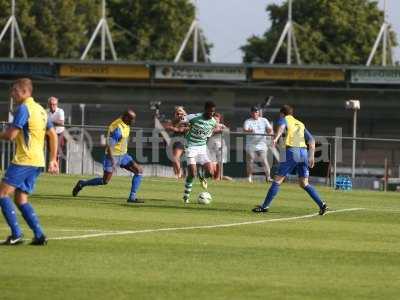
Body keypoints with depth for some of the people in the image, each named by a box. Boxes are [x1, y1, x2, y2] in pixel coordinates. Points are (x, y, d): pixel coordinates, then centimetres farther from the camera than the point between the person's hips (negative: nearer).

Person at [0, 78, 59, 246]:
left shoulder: (24, 108, -11)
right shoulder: (40, 110, 18)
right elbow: (53, 135, 22)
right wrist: (53, 160, 23)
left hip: (24, 161, -9)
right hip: (38, 161, 9)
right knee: (21, 199, 12)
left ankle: (16, 234, -14)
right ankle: (39, 236, 2)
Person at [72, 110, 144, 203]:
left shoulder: (126, 124, 3)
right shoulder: (117, 128, -26)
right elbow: (109, 146, -27)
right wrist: (112, 161, -33)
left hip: (123, 155, 8)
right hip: (113, 156, -8)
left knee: (139, 170, -6)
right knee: (105, 181, -4)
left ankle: (132, 197, -6)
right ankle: (82, 184, 18)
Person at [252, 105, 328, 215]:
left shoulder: (284, 119, 11)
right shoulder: (300, 124, 27)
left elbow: (282, 126, -15)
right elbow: (311, 140, 21)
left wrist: (276, 138, -31)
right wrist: (311, 156, 20)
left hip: (292, 151, -5)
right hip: (304, 152, 5)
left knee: (278, 180, 0)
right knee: (304, 183, 12)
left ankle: (265, 206, 2)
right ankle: (321, 204, -1)